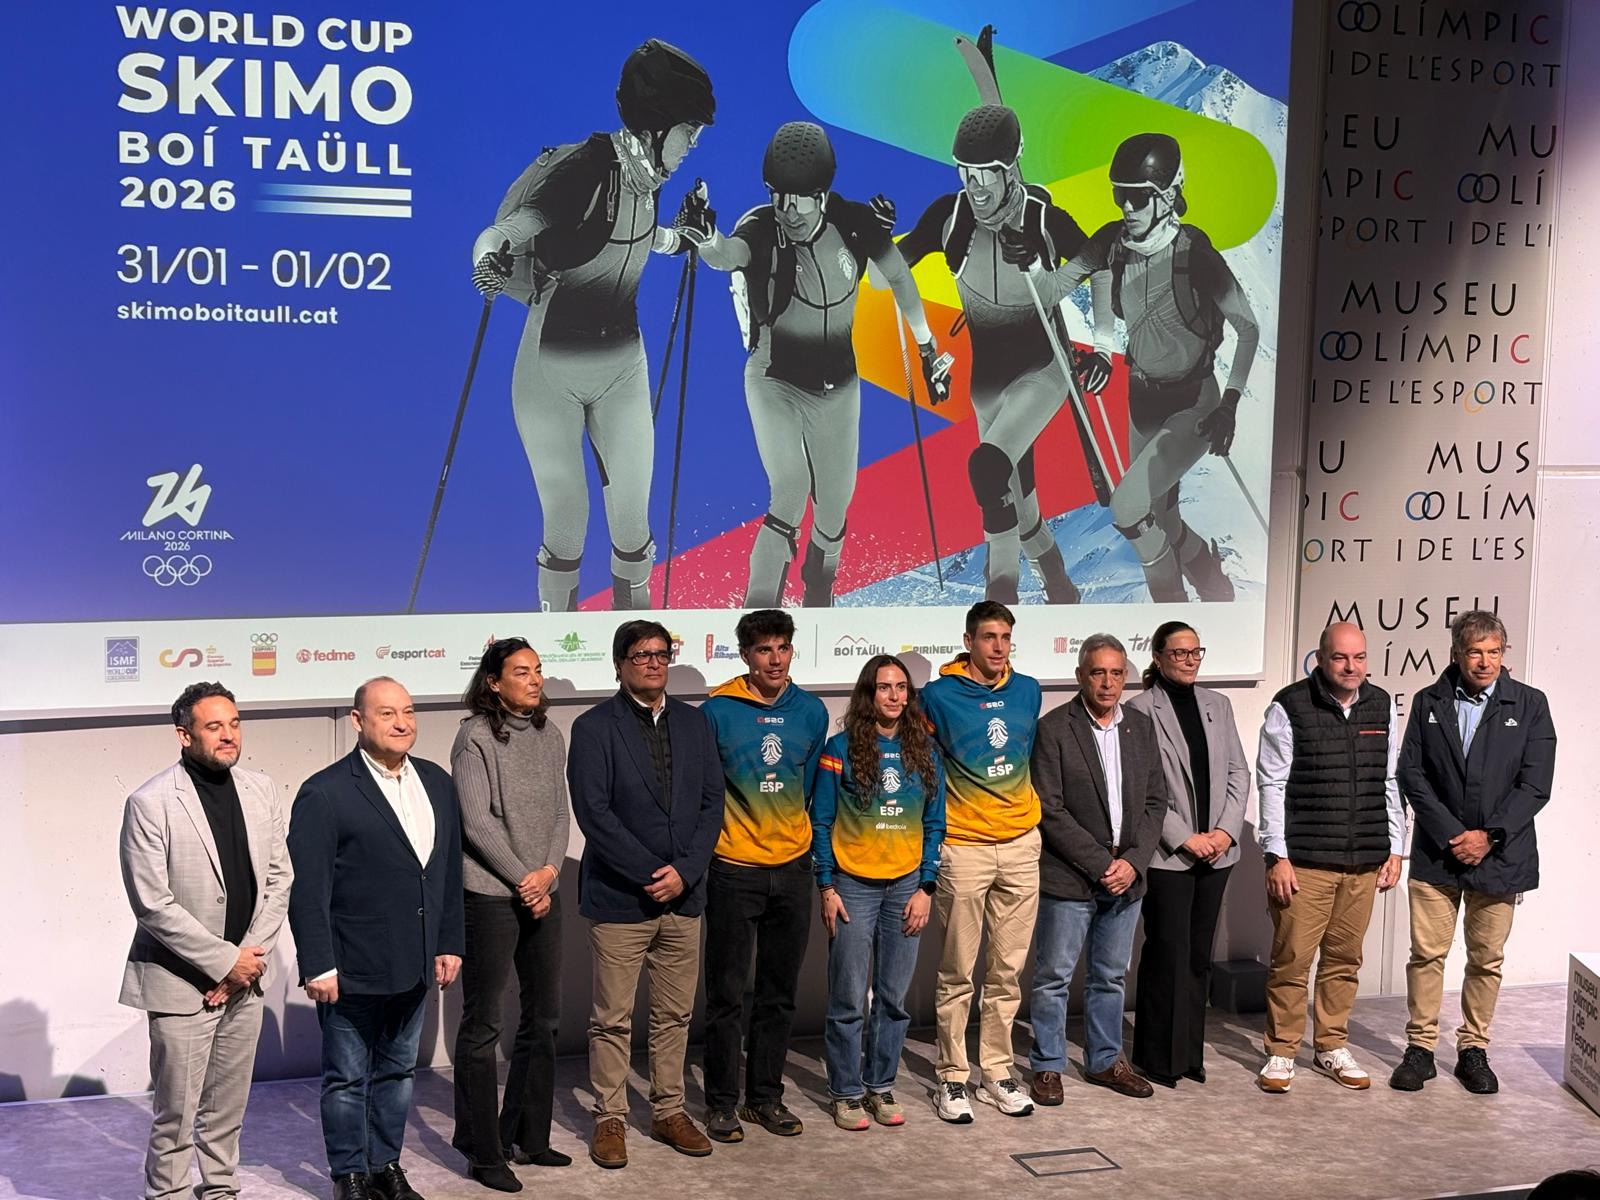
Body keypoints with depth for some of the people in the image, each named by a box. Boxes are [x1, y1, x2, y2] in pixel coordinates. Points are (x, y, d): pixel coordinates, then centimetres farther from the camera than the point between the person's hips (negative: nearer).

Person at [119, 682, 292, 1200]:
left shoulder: (260, 789, 3)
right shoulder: (150, 803, -13)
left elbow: (279, 877, 6)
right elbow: (152, 904, -15)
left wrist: (252, 956, -5)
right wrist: (225, 961, -14)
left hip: (244, 977, 5)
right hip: (182, 982, -5)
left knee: (228, 1107, 15)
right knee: (175, 1112, 2)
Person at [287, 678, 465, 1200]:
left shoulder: (437, 783, 6)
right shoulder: (325, 793, -14)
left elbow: (450, 872, 12)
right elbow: (308, 889, -14)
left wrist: (449, 943, 9)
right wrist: (318, 966, -17)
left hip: (413, 967, 6)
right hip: (352, 971, -6)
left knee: (397, 1072, 18)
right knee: (348, 1078, 8)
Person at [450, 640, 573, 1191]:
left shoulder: (549, 736, 10)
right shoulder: (475, 737, -8)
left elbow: (559, 813, 9)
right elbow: (477, 822, -13)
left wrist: (550, 871, -6)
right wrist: (522, 880, -11)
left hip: (543, 892, 7)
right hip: (491, 894, -6)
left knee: (543, 1018, 12)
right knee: (482, 1025, 0)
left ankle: (528, 1135, 25)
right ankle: (483, 1152, 9)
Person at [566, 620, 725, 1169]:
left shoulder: (694, 722, 10)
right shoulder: (594, 727, -4)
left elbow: (711, 802, 6)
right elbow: (593, 811, -12)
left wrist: (685, 871, -7)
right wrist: (650, 874, -15)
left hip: (683, 896, 4)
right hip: (619, 897, -4)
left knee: (674, 1015, 11)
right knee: (612, 1020, 3)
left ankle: (669, 1112, 23)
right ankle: (609, 1119, 14)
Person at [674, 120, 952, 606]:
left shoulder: (855, 224, -13)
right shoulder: (760, 230, -20)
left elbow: (898, 278, 2)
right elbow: (727, 255, -43)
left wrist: (927, 347, 7)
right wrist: (705, 239, -65)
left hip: (838, 386, 3)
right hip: (775, 380, -3)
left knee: (835, 504, 11)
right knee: (791, 493, -22)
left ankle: (819, 598, 36)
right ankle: (760, 607, -15)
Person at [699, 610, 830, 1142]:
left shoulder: (812, 712, 4)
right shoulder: (717, 710, -8)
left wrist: (786, 830, 12)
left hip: (791, 868, 4)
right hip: (733, 870, -4)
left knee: (780, 993, 11)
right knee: (727, 994, 2)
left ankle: (765, 1094, 24)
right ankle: (721, 1101, 13)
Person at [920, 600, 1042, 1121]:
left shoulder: (1028, 691, 6)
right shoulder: (939, 696, -7)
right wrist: (939, 813, 3)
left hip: (1021, 844, 4)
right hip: (964, 848, -4)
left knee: (1008, 970, 9)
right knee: (958, 973, 1)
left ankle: (997, 1071, 20)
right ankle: (953, 1078, 10)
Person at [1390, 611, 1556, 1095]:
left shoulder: (1529, 705, 0)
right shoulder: (1429, 703, 3)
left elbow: (1535, 784, -5)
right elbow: (1412, 776, -2)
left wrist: (1488, 835, -12)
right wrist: (1452, 836, -11)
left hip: (1499, 854, 0)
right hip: (1437, 854, 0)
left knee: (1487, 960, 7)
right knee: (1427, 954, 2)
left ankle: (1474, 1050, 19)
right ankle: (1421, 1048, 13)